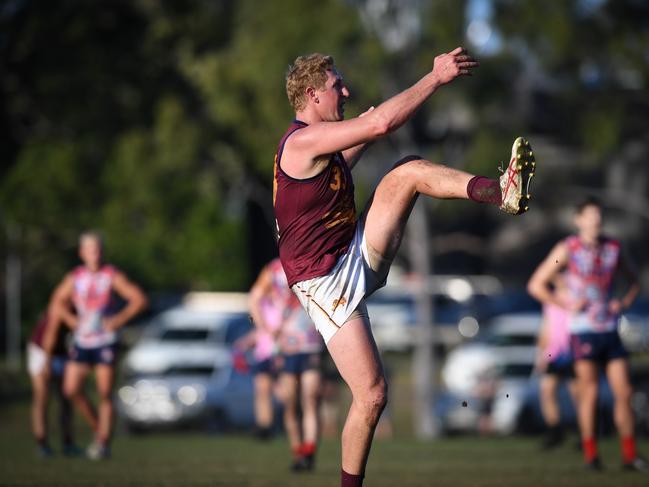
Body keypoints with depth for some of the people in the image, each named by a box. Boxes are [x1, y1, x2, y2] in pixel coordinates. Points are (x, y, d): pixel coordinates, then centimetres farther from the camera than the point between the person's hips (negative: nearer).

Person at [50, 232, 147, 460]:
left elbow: (139, 299, -6)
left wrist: (120, 319, -11)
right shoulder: (74, 278, 4)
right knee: (71, 389, -5)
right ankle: (98, 428, 14)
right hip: (82, 341, 4)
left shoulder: (112, 276, -5)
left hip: (105, 341, -4)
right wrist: (72, 320, 3)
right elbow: (58, 303, 17)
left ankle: (104, 443, -1)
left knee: (105, 393, -7)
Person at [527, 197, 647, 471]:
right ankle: (590, 455, 2)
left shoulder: (613, 249, 9)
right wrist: (566, 305, -9)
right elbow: (536, 285, -2)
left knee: (623, 392, 1)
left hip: (610, 330, 4)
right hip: (583, 332, -4)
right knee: (589, 393, -6)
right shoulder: (567, 250, -3)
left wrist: (624, 303, 5)